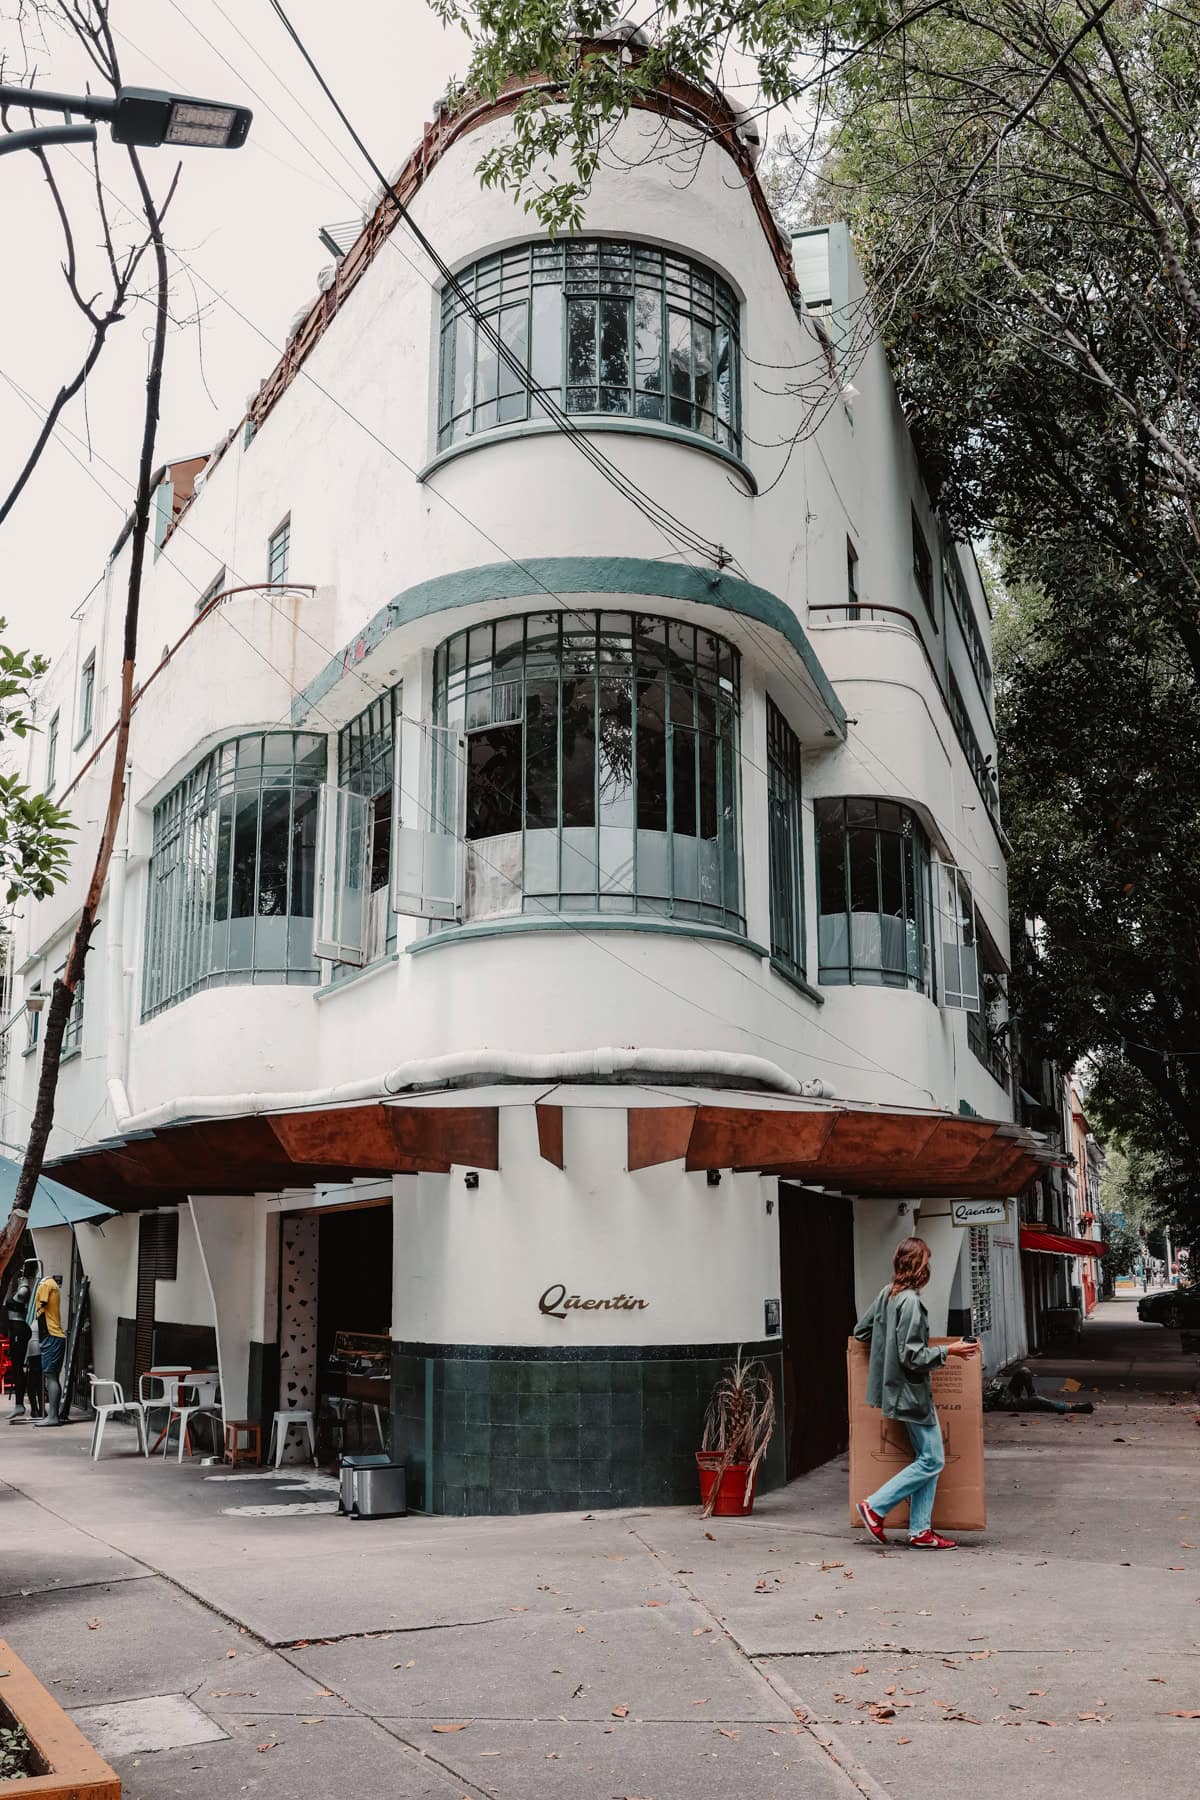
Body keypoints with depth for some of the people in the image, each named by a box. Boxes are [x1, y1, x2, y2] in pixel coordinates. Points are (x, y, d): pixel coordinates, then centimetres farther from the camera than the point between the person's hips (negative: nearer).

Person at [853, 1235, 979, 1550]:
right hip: (912, 1392, -10)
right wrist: (947, 1351, -15)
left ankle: (920, 1531, 12)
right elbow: (913, 1356, -21)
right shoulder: (910, 1301, -20)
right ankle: (875, 1506, -1)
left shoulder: (886, 1293, 6)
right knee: (932, 1461, -3)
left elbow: (861, 1330, 16)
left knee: (927, 1459, 12)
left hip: (898, 1391, 10)